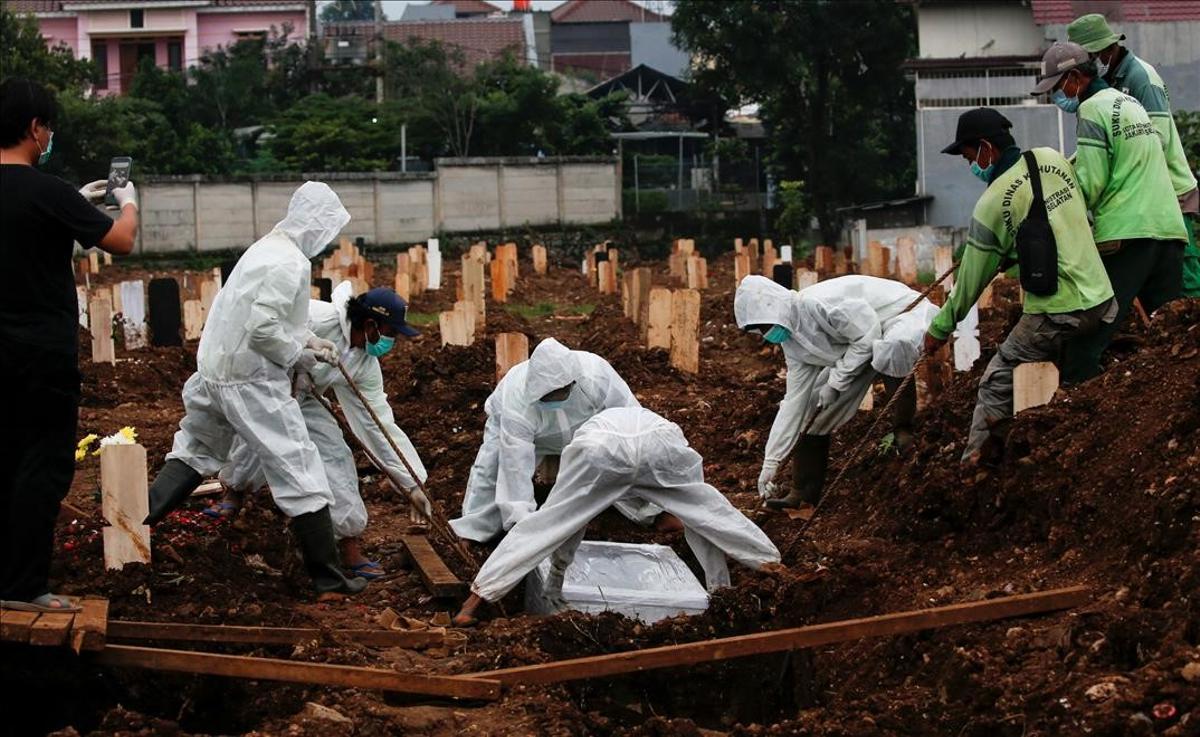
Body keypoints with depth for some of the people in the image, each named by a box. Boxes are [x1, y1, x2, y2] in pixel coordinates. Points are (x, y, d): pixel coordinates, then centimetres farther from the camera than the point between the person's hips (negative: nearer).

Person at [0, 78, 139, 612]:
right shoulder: (45, 191, -17)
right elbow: (121, 242, -11)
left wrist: (80, 203, 26)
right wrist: (128, 203, 8)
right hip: (43, 350, -8)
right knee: (46, 464, -3)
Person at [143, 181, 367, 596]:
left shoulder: (267, 248, 14)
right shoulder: (290, 262, -17)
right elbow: (263, 328, -24)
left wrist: (308, 340, 12)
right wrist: (299, 356, -8)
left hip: (214, 374, 9)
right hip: (251, 381, -9)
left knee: (195, 453, 25)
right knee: (300, 473, -2)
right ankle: (328, 578, 2)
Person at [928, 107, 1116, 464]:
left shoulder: (992, 204, -11)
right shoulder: (1053, 159, 5)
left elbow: (972, 280, -3)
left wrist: (940, 328, 10)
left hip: (1055, 313, -6)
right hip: (1102, 299, 6)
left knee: (996, 385, 5)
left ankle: (971, 468, 7)